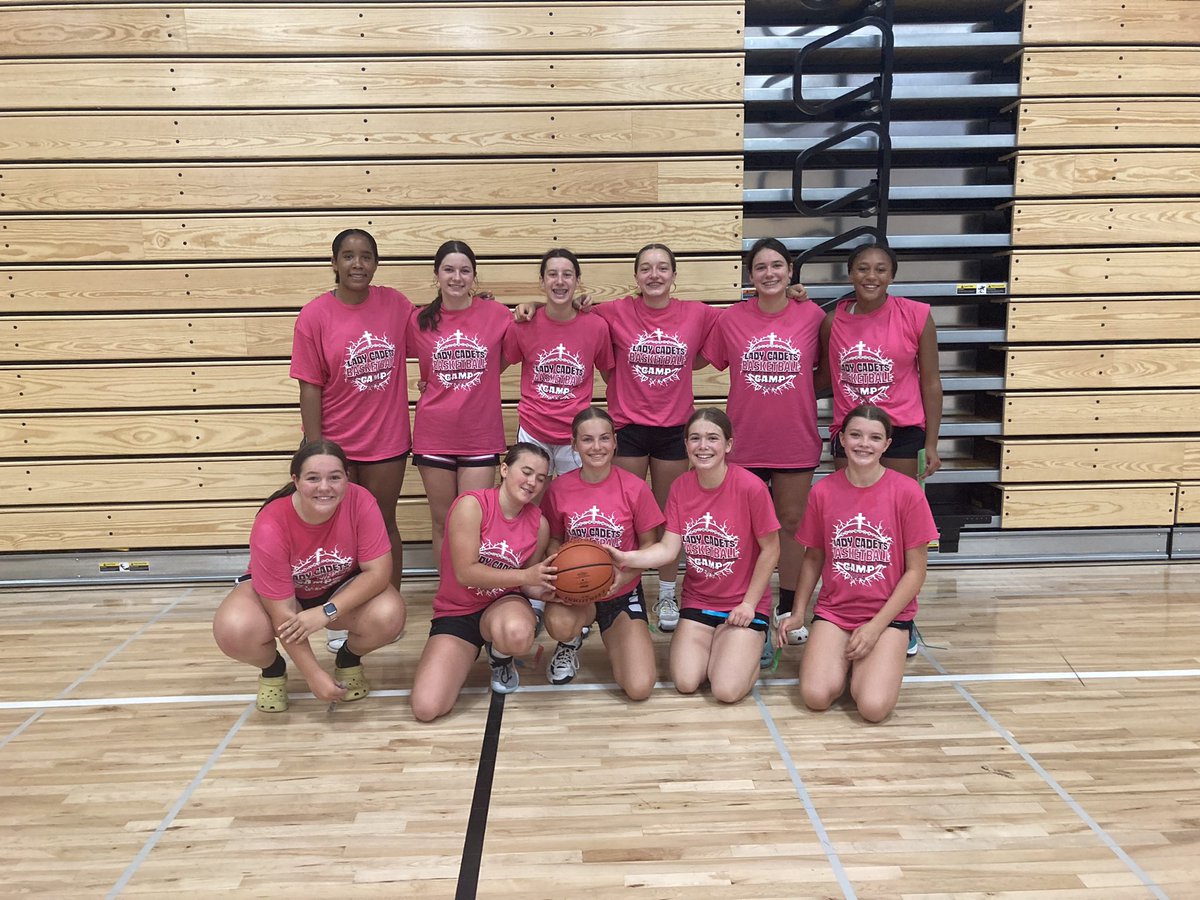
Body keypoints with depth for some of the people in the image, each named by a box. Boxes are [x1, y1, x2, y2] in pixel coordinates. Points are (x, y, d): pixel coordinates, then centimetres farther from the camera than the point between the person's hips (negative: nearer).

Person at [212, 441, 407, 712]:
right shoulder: (270, 528, -31)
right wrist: (314, 675, -25)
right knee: (233, 631, -32)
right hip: (274, 590, -1)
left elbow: (379, 571, -25)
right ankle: (273, 669, 5)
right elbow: (283, 614, -27)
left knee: (389, 617, -30)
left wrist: (327, 611, -36)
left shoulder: (361, 502, -28)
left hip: (344, 589, 1)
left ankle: (349, 659, 7)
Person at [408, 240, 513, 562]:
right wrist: (436, 383, -1)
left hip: (481, 436, -1)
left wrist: (475, 383, 2)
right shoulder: (420, 321, 1)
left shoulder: (496, 314, -4)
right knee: (442, 521, 11)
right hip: (434, 436, 2)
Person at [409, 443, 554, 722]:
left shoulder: (539, 523, -3)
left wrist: (548, 589, -16)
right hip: (455, 613, -1)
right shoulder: (471, 505, -17)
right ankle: (464, 658, 16)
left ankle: (501, 658, 2)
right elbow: (465, 573, -21)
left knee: (517, 634, -40)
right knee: (426, 708, -19)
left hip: (502, 605, 2)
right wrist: (524, 576, -27)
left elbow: (528, 584, 8)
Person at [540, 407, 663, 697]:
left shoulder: (635, 488, -11)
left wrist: (623, 576, -19)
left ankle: (613, 636, 19)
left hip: (622, 593, 0)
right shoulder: (558, 488, -8)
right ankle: (571, 642, 4)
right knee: (558, 624, -38)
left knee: (639, 688, -16)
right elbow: (554, 540, 5)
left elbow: (649, 544, -2)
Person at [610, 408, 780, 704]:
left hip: (744, 604, -4)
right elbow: (668, 549, -11)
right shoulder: (680, 487, -4)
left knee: (727, 690, -16)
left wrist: (749, 604, -9)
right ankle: (713, 643, 21)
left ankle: (751, 646, 16)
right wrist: (626, 558, -28)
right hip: (697, 599, 4)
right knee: (685, 683, -11)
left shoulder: (751, 487, -19)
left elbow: (770, 550, -10)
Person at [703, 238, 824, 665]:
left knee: (791, 523, 12)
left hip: (796, 442, 0)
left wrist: (798, 397, -1)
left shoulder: (813, 315, -3)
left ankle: (789, 610, 28)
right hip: (745, 442, 0)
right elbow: (708, 361, 9)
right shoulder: (730, 319, -3)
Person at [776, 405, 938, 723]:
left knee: (874, 706, -22)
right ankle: (842, 658, 13)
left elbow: (915, 571, -5)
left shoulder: (907, 492, -9)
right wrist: (798, 612, 1)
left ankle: (870, 664, 12)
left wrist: (876, 626, -11)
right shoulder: (823, 491, -3)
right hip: (833, 611, 2)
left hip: (888, 615, -1)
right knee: (816, 696, -20)